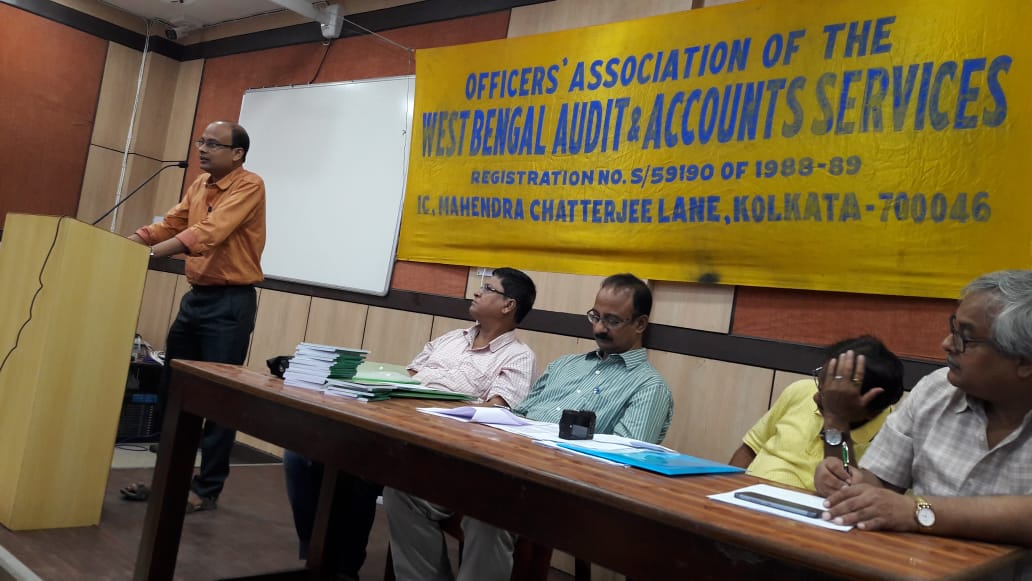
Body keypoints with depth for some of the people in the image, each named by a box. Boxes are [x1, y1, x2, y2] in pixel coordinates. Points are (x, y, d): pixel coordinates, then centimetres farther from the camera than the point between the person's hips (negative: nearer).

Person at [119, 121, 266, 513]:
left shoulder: (249, 186, -13)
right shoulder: (199, 185, 13)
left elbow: (209, 232, -25)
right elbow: (169, 224, 11)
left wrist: (150, 254, -32)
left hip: (230, 303, -8)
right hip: (195, 297, 8)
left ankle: (208, 490, 10)